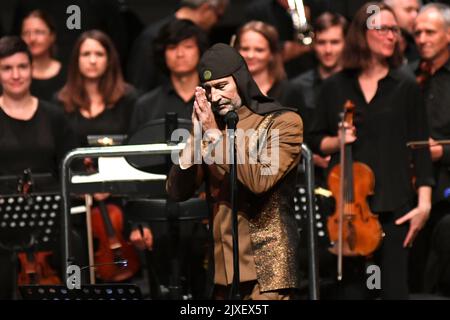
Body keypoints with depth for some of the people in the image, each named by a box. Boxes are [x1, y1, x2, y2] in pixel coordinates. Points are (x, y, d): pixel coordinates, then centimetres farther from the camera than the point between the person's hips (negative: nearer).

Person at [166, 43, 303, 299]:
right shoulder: (210, 127, 12)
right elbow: (177, 191, 4)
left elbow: (260, 181, -18)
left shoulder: (283, 122, -3)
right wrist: (196, 135, -7)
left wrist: (216, 134, -14)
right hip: (222, 268, 5)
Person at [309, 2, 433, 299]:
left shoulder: (406, 86, 2)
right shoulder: (335, 87, 7)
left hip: (394, 206, -1)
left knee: (395, 287, -1)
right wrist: (336, 142, -7)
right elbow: (316, 140, 15)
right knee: (350, 286, 5)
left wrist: (424, 202, -8)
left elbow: (420, 148, 0)